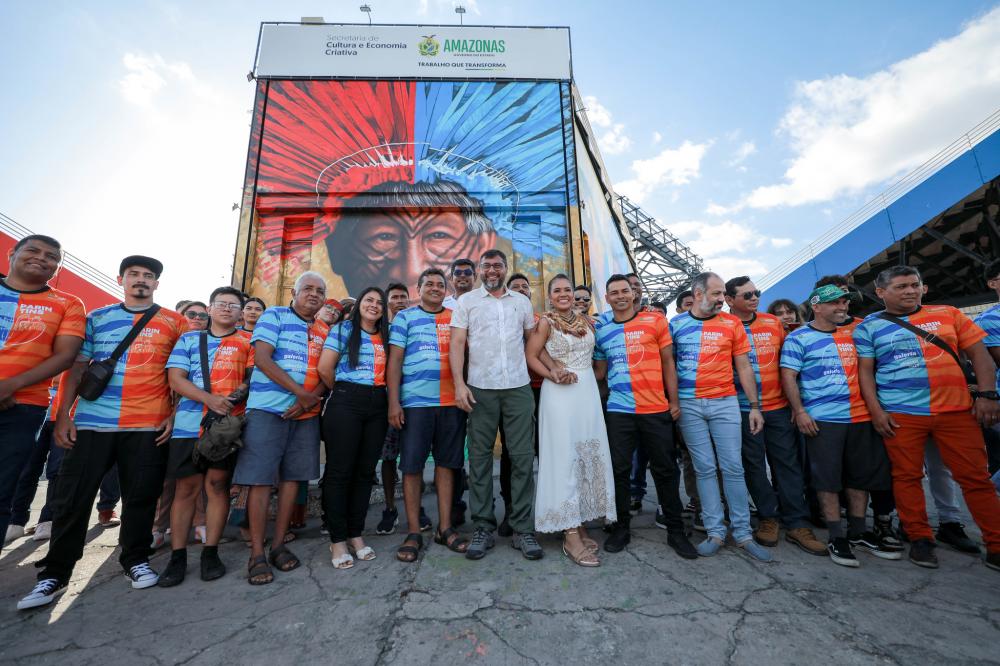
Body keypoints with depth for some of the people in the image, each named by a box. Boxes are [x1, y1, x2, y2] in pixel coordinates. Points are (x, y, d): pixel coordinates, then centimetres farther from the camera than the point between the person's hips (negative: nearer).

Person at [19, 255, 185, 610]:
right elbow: (77, 367, 9)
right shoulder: (96, 318, 12)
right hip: (92, 421, 2)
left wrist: (175, 413, -3)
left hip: (149, 424, -1)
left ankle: (136, 560, 22)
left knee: (140, 496, 6)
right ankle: (55, 573, 21)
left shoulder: (173, 322, 6)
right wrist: (63, 414, 2)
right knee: (72, 497, 6)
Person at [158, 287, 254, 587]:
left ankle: (210, 553, 13)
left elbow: (255, 377, 6)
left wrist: (243, 391, -17)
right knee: (186, 487, 5)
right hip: (189, 423, 1)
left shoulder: (246, 344, 12)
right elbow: (176, 378, 3)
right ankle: (178, 556, 16)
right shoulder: (189, 339, 13)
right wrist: (210, 399, -13)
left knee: (218, 484, 2)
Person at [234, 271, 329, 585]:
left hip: (306, 414, 5)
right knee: (261, 478, -3)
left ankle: (279, 544, 19)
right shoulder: (274, 316, 2)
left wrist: (311, 399, -11)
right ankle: (257, 553, 7)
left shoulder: (325, 331, 14)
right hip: (268, 408, -4)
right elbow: (262, 358, -10)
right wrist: (300, 391, -16)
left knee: (292, 476, 7)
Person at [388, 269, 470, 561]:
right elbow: (394, 360, 1)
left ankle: (444, 528, 20)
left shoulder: (455, 318, 15)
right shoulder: (405, 317, 7)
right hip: (415, 402, -2)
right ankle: (414, 533, 15)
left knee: (446, 463, 8)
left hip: (451, 402, 3)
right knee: (412, 465, 2)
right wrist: (393, 402, -8)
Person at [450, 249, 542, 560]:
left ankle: (523, 529, 14)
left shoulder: (522, 301, 15)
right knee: (480, 458, 4)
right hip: (480, 389, -1)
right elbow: (457, 343, 0)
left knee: (523, 458, 2)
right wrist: (459, 383, -11)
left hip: (519, 388, 2)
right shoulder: (467, 301, 8)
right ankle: (483, 528, 17)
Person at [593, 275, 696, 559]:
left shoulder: (655, 321, 3)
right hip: (618, 410, 1)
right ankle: (621, 527, 23)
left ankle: (676, 531, 25)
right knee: (619, 469, 7)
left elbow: (668, 362, 4)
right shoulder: (602, 330, 8)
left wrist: (674, 401, 1)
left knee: (666, 470, 9)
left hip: (656, 408, -1)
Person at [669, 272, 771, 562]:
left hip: (725, 403, 0)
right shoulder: (676, 324, 4)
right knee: (705, 469, 5)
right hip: (688, 405, 0)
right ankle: (715, 532, 15)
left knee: (733, 467, 2)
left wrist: (754, 405, 4)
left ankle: (743, 533, 15)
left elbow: (744, 367, 7)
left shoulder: (732, 324, 5)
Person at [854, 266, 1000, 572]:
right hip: (900, 415, -2)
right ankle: (920, 538, 16)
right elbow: (865, 370, 1)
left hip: (956, 410, 2)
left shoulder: (948, 314, 10)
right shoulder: (868, 326, 4)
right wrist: (876, 410, -6)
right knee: (907, 476, 3)